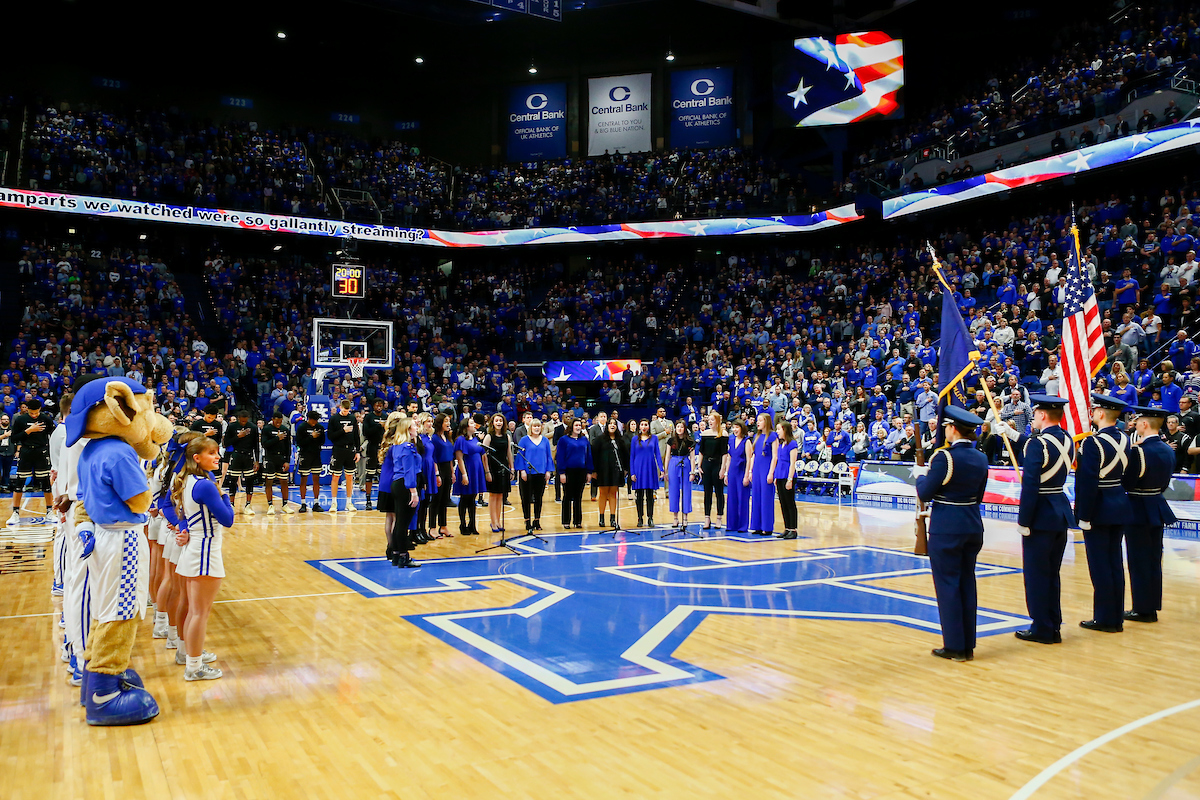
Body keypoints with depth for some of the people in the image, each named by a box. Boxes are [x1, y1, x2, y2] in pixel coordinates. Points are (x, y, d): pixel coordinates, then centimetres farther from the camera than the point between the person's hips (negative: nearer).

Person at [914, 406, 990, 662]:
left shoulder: (945, 457, -17)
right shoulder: (981, 459, 5)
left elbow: (925, 494, -14)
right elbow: (978, 496, 12)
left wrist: (921, 475, 5)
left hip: (946, 529, -7)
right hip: (973, 525, 7)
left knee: (948, 584, 2)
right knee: (967, 583, 13)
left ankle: (955, 646, 7)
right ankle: (968, 645, 20)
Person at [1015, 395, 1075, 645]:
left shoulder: (1038, 444, -19)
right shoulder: (1068, 441, 6)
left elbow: (1030, 486, -22)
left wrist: (1023, 521, -17)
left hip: (1041, 515, -8)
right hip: (1061, 513, 8)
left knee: (1036, 573, 3)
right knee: (1052, 573, 16)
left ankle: (1042, 629, 9)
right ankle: (1054, 627, 23)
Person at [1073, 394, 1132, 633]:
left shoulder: (1093, 443, -19)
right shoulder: (1124, 439, 6)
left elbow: (1088, 483, -20)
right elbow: (1125, 474, 12)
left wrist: (1084, 516, -16)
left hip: (1098, 510, -8)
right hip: (1120, 507, 8)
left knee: (1099, 564, 0)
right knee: (1114, 562, 13)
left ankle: (1104, 619, 7)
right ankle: (1116, 618, 20)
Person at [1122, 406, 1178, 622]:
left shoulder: (1138, 451, -20)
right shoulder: (1168, 450, 5)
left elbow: (1126, 483, -18)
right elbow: (1164, 483, 11)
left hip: (1138, 510, -8)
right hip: (1158, 508, 8)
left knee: (1139, 561, 1)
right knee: (1154, 560, 14)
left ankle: (1143, 609, 7)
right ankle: (1153, 607, 22)